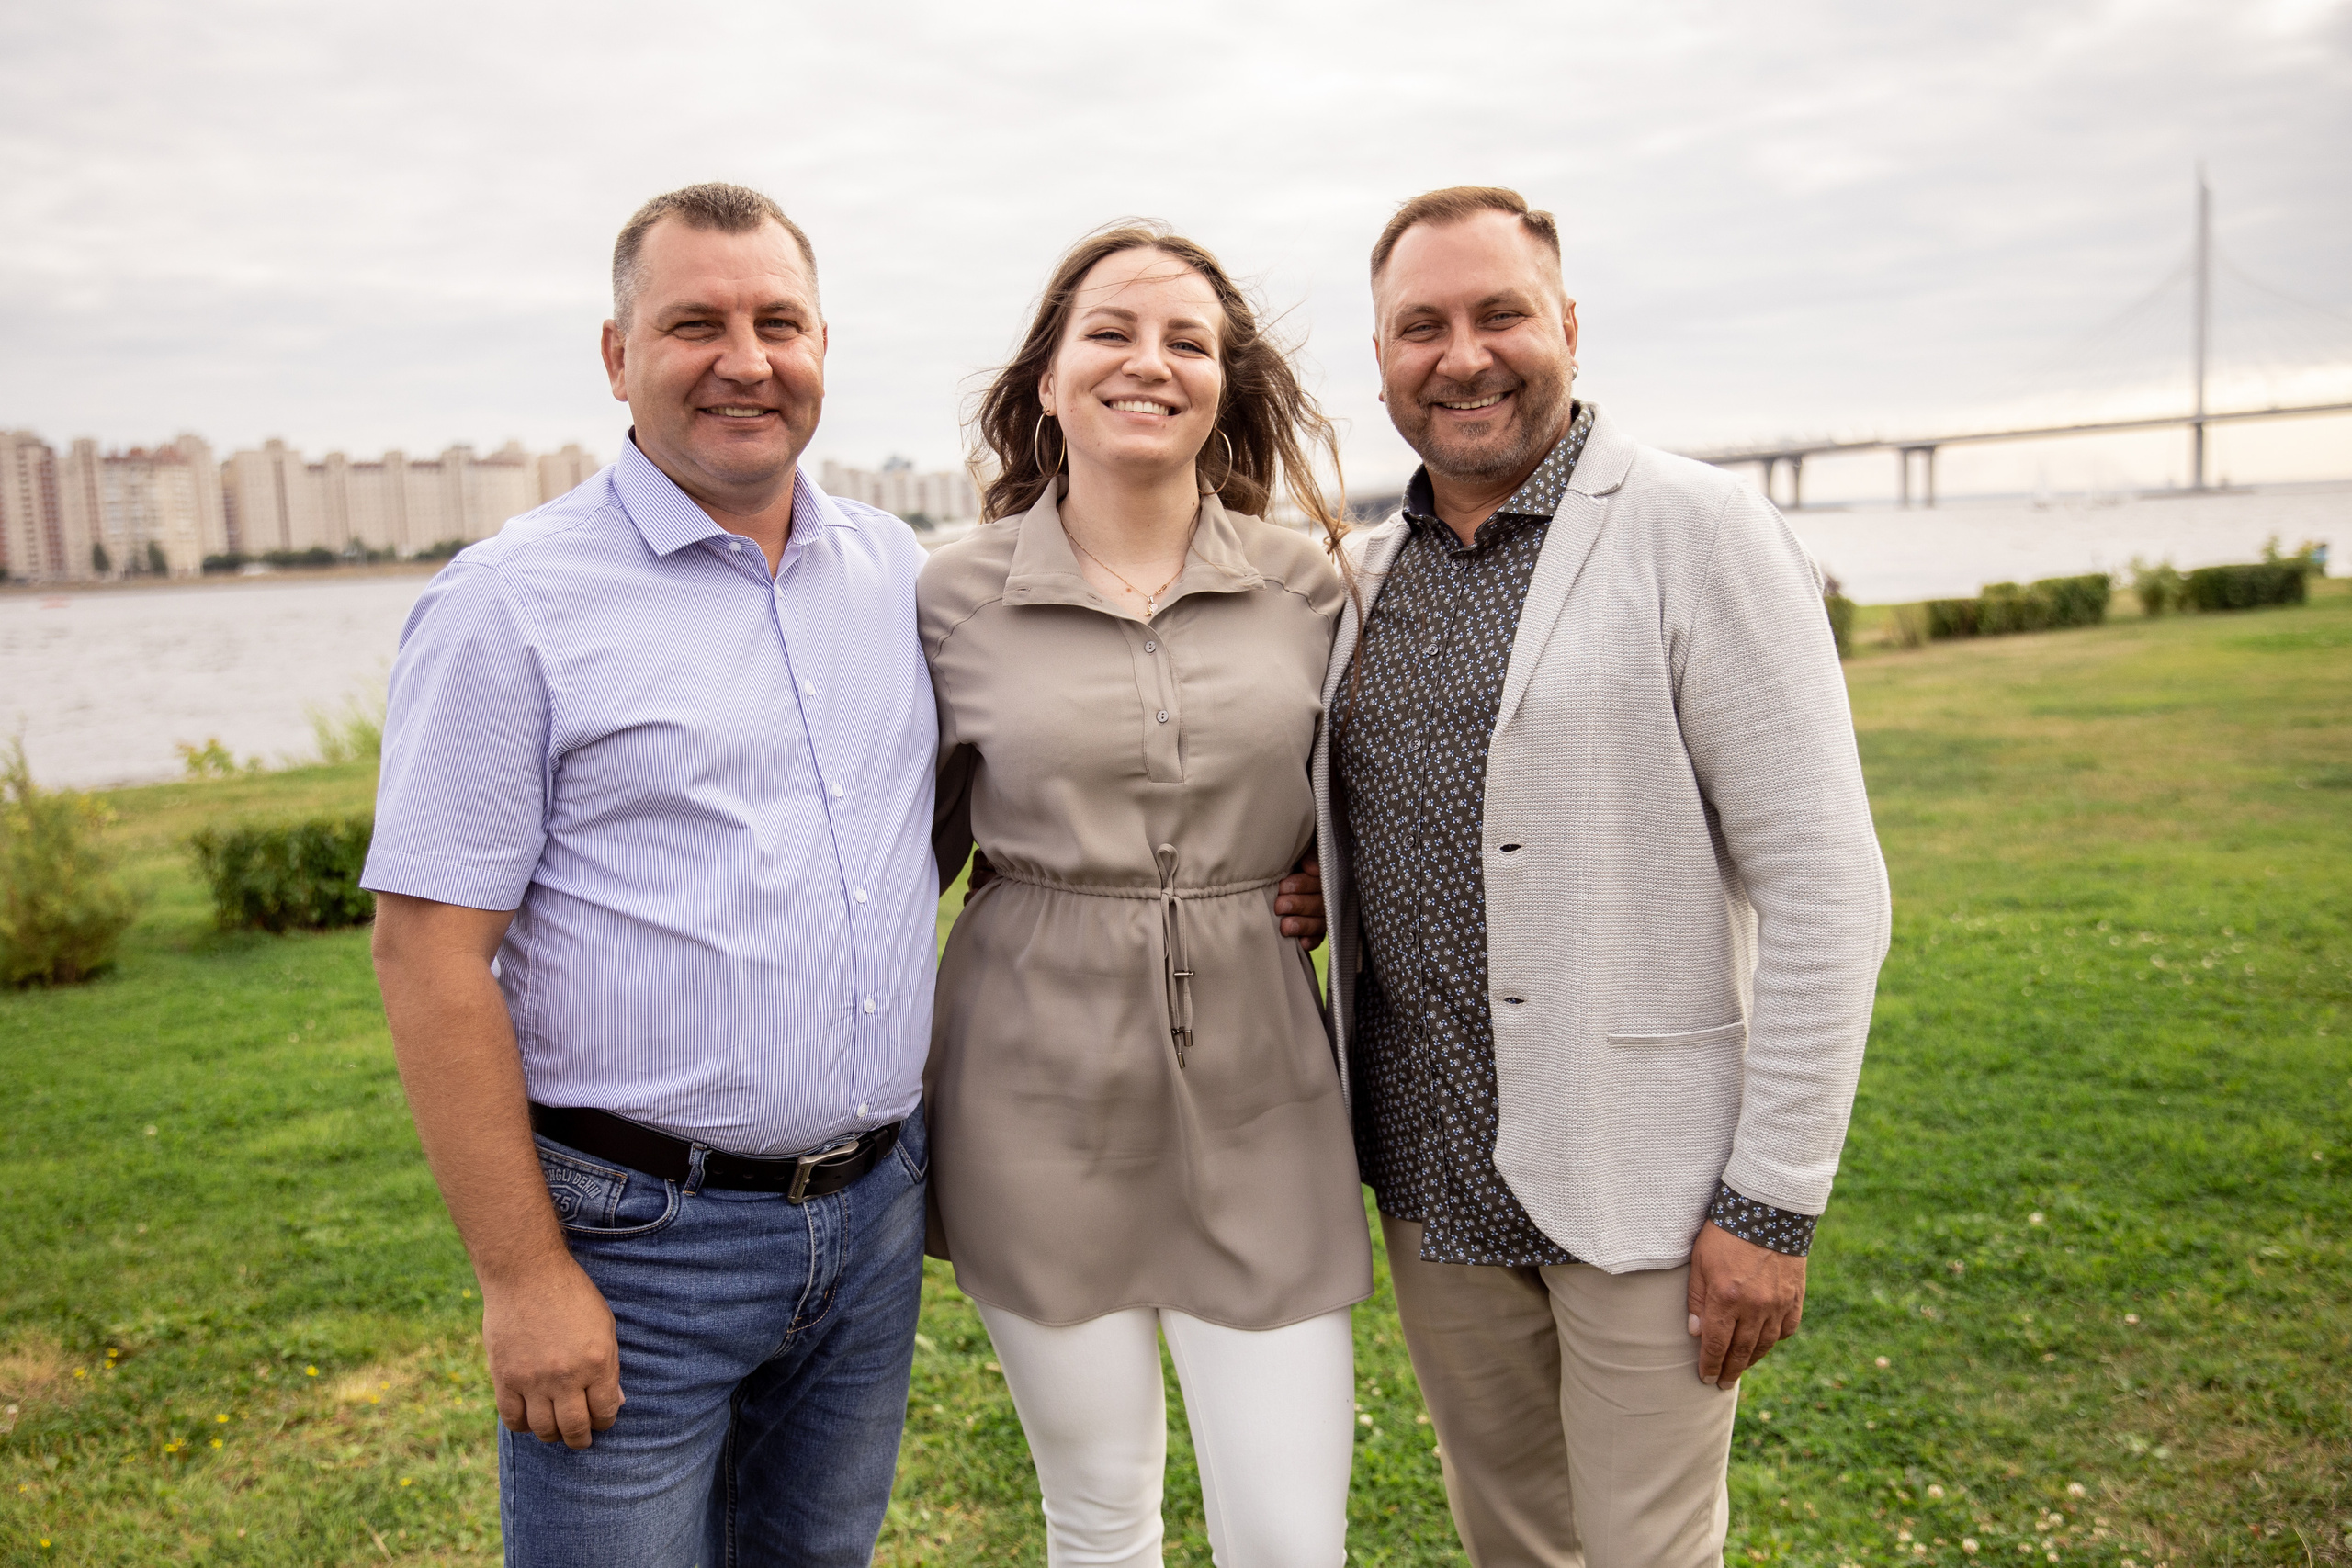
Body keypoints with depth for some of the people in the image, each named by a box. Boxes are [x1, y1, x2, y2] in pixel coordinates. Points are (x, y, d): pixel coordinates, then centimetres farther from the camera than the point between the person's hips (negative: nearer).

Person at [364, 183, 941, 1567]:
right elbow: (431, 955, -12)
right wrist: (523, 1274, -13)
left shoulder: (896, 568, 5)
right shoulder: (511, 603, -11)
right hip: (639, 1237, -5)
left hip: (878, 1210, 5)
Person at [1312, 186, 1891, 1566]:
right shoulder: (1366, 574, 7)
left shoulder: (1697, 534, -11)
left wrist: (1774, 1203, -15)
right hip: (1428, 1163, 5)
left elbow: (1825, 891, -14)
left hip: (1638, 1180, -5)